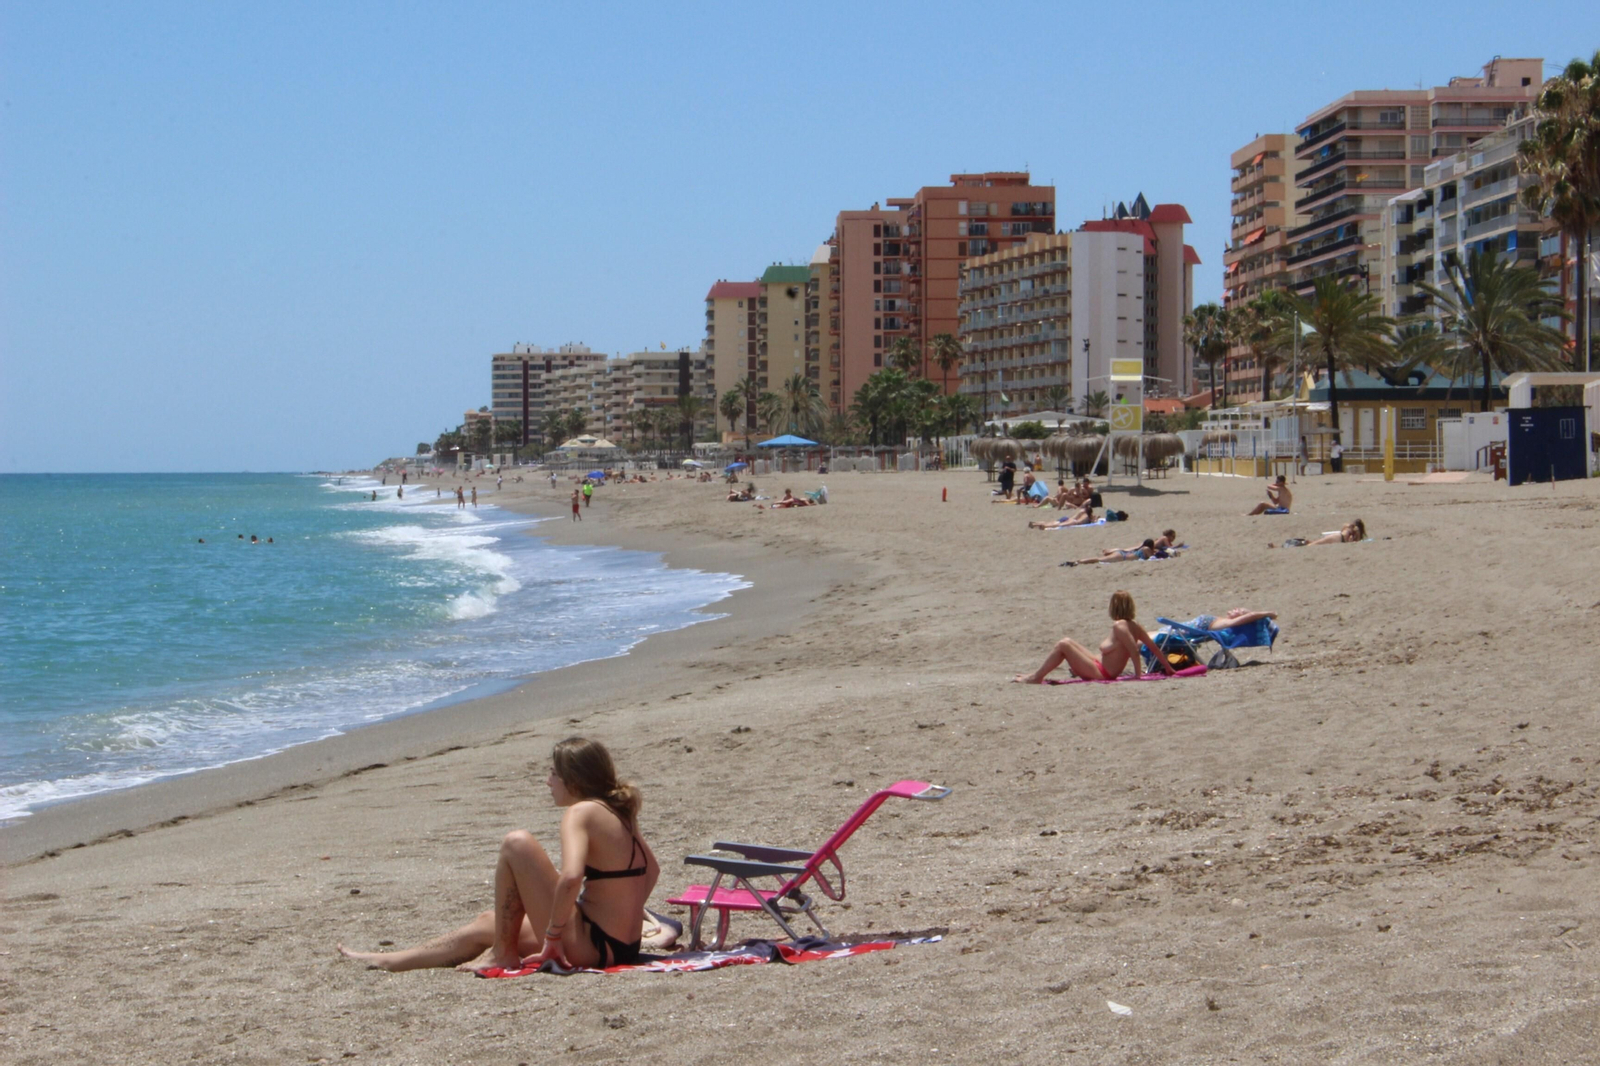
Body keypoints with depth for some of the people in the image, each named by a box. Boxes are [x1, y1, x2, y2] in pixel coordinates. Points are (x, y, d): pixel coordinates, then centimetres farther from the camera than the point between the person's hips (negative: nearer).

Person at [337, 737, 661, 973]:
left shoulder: (580, 812, -14)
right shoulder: (618, 811, 11)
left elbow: (570, 877, -30)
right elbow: (652, 869, 25)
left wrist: (553, 935, -19)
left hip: (585, 948, -10)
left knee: (517, 843, -9)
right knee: (487, 924, 23)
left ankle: (503, 954, 2)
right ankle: (387, 961, 35)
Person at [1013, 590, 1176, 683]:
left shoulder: (1119, 627, -21)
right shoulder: (1134, 626, 3)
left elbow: (1134, 652, -28)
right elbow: (1154, 647, 6)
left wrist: (1137, 676, -23)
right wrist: (1169, 669, 14)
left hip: (1101, 674, -10)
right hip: (1101, 667, 10)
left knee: (1063, 644, -12)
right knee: (1067, 642, 18)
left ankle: (1036, 677, -4)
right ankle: (1038, 674, 23)